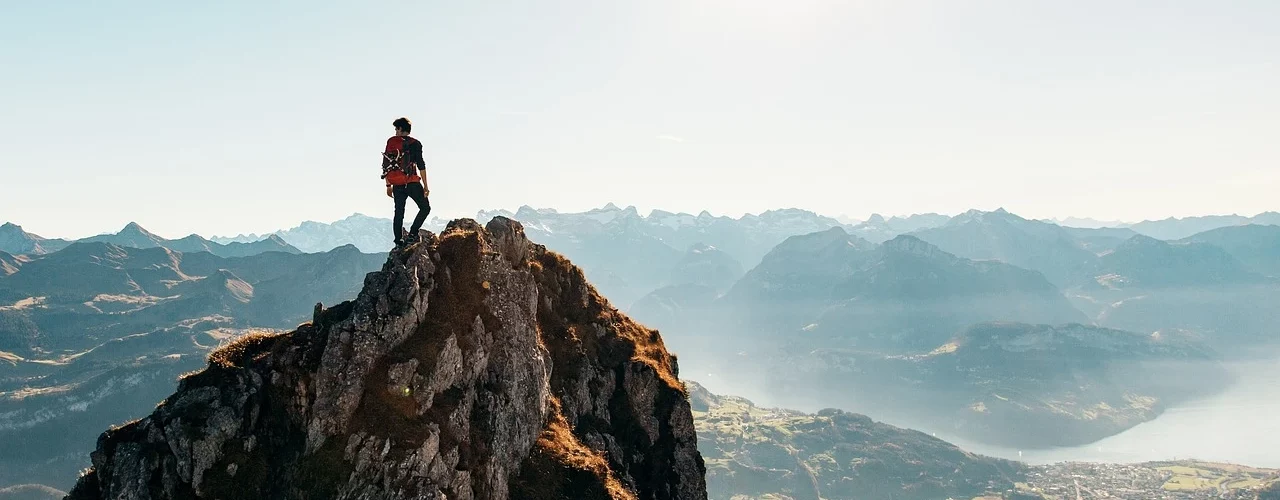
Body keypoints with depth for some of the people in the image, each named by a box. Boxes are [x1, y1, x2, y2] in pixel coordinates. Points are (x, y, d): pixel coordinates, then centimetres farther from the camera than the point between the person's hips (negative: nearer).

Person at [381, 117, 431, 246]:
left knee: (399, 213, 9)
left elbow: (385, 165, 9)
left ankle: (398, 242, 6)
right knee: (425, 208, 7)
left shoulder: (391, 142, 8)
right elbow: (421, 166, -8)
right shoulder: (415, 144, -2)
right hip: (412, 183, -4)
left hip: (397, 185, 4)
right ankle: (412, 234, -8)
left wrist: (388, 185, 15)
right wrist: (425, 186, -5)